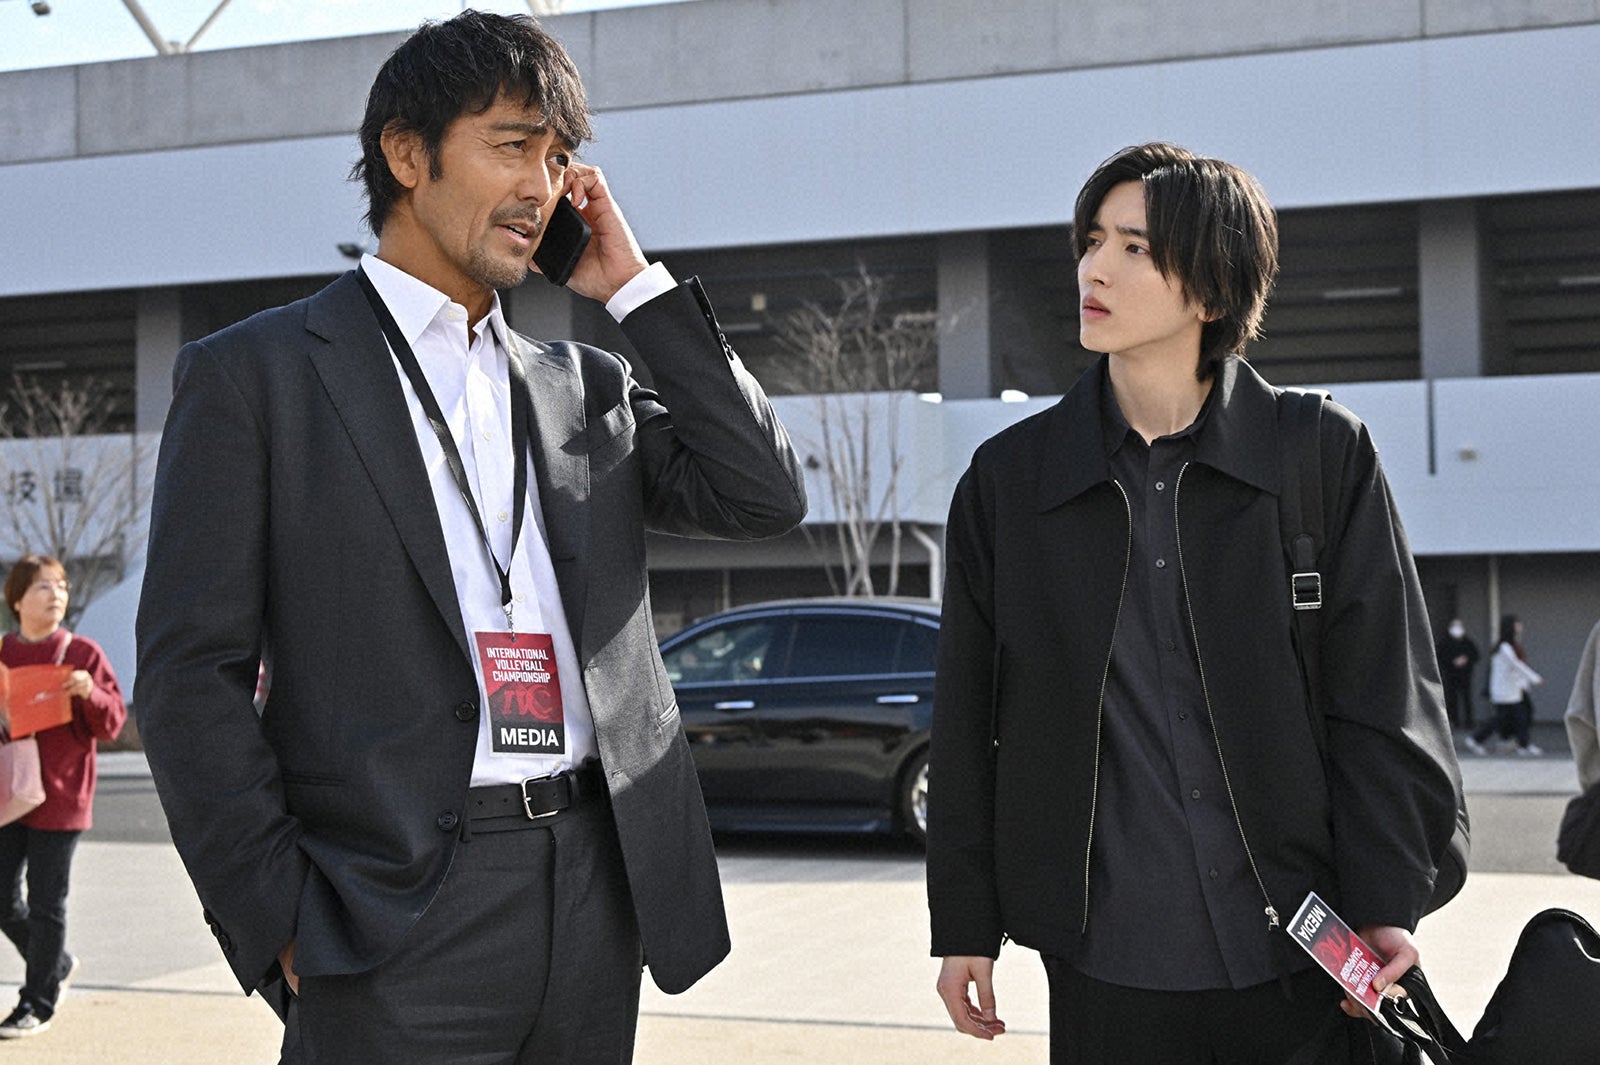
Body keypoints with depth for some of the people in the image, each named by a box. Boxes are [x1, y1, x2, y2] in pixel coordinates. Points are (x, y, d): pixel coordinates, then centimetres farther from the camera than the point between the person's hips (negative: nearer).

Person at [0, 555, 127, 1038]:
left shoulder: (83, 654, -3)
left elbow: (112, 724, -4)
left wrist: (90, 694, -23)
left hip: (60, 796, -4)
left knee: (45, 904, 1)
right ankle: (56, 964, 32)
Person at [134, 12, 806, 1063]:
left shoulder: (585, 386, 15)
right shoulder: (251, 374, 1)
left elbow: (766, 496, 5)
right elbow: (191, 673, -3)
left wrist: (637, 288, 5)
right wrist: (282, 923, -10)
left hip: (595, 890, 5)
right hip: (398, 917, -5)